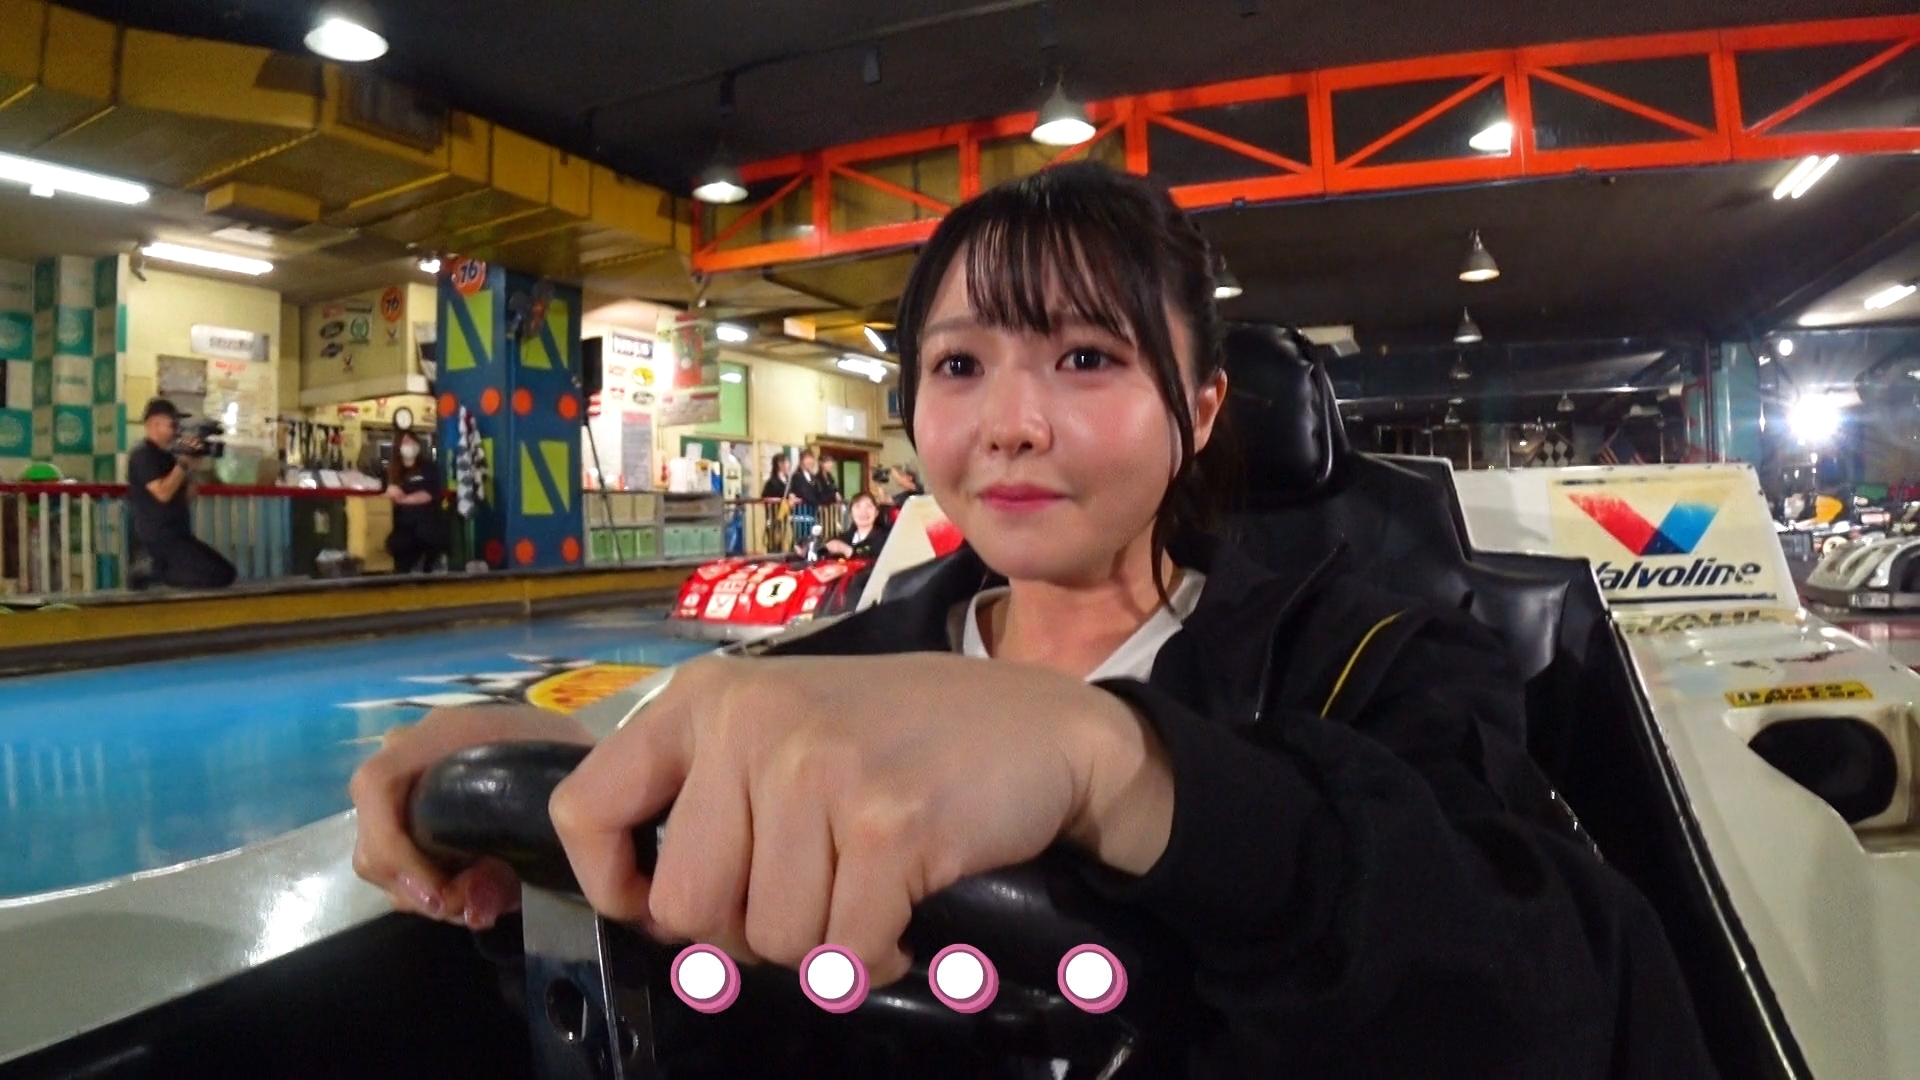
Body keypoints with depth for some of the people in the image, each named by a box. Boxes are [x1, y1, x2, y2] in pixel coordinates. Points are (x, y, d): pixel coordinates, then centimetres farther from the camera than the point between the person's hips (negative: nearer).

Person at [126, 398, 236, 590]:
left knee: (226, 572, 8)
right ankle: (156, 574, -7)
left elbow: (186, 494, 16)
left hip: (176, 534, 9)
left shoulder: (166, 455, 16)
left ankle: (160, 570, 4)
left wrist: (192, 463, 3)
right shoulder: (143, 455, -10)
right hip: (160, 536, -9)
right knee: (218, 576, -18)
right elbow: (163, 493, -22)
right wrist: (184, 461, -17)